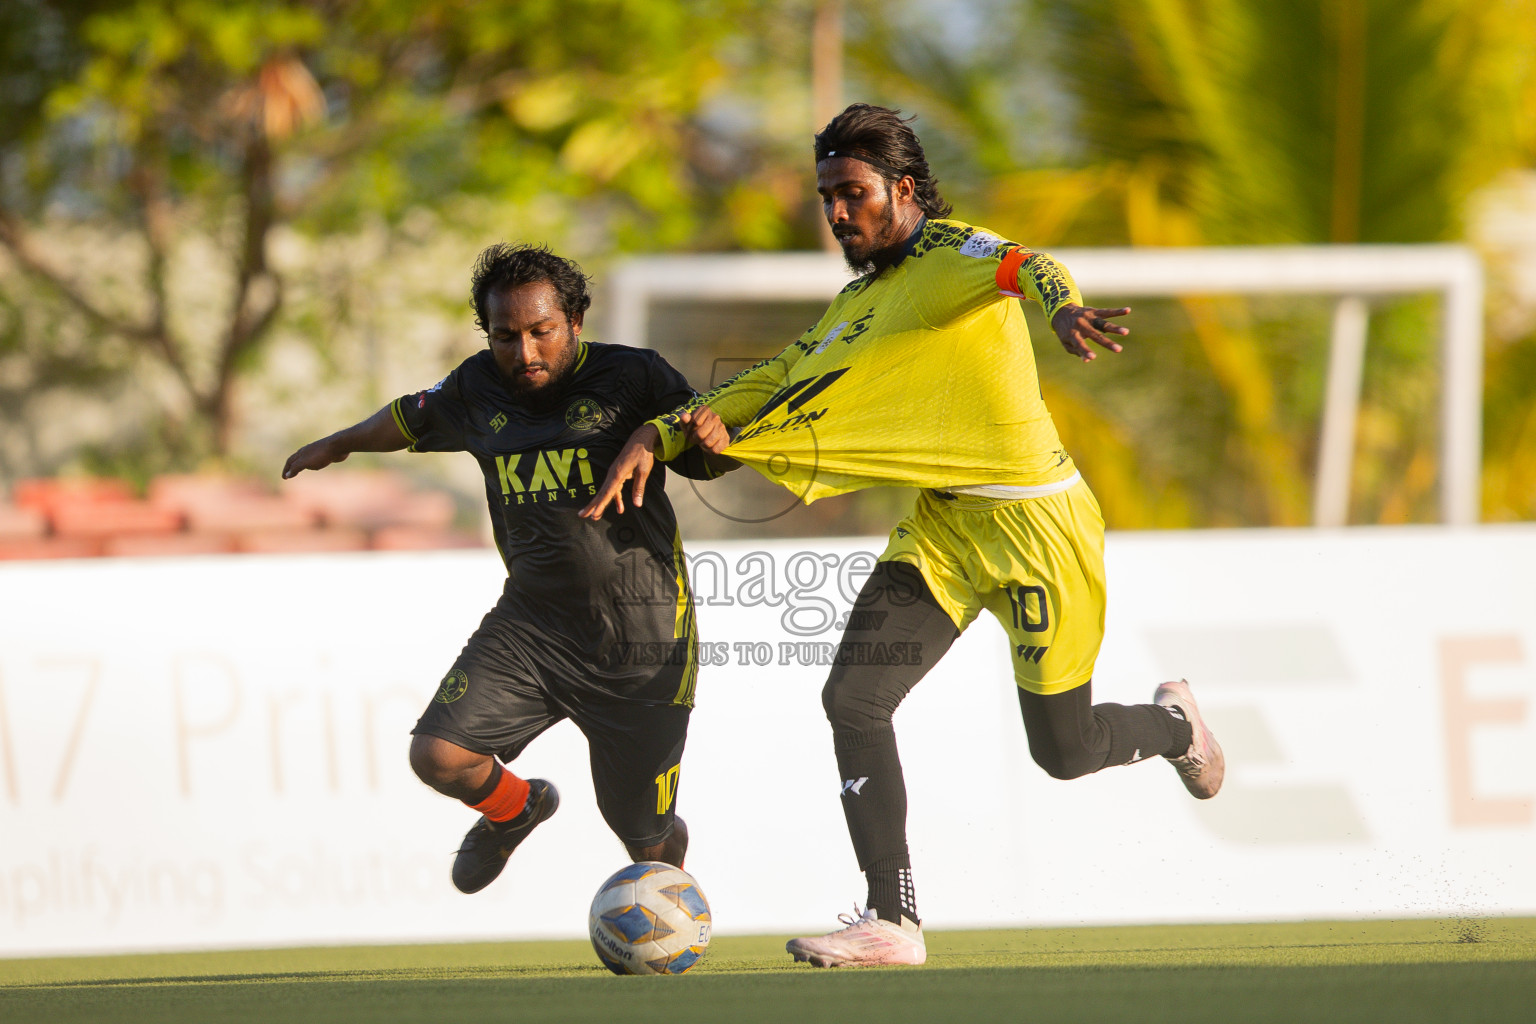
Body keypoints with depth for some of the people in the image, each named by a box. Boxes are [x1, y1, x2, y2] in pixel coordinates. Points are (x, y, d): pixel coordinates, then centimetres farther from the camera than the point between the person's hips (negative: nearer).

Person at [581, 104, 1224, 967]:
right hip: (944, 528, 7)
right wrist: (662, 436, 2)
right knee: (854, 700, -11)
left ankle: (1173, 724, 40)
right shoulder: (856, 305, 13)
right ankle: (893, 921, -9)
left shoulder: (952, 255, -12)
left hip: (1034, 521, -7)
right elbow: (778, 382, 19)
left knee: (1064, 751, 5)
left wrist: (1065, 309, -59)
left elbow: (1027, 268, -33)